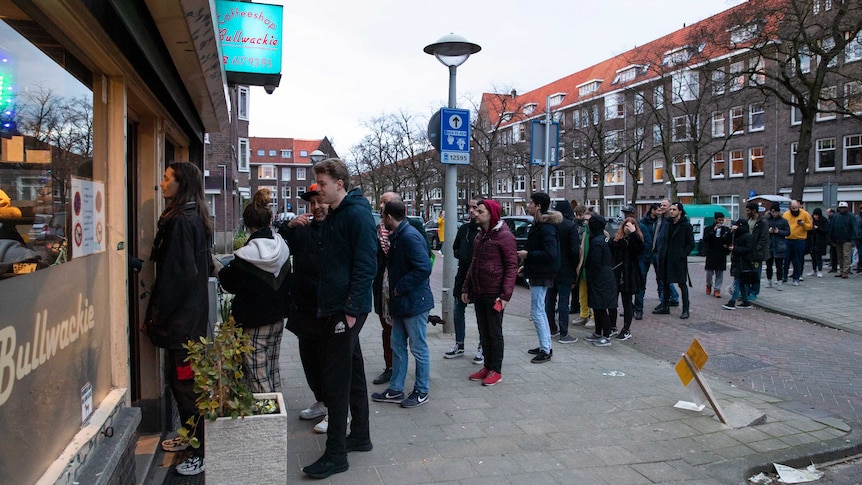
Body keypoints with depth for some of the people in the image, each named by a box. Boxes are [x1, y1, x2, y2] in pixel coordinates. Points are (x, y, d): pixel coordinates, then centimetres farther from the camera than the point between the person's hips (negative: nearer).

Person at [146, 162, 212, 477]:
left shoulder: (181, 222, -17)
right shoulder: (194, 219, 12)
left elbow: (175, 276, -20)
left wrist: (156, 316, -12)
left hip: (181, 317, -10)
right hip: (192, 313, 10)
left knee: (187, 383, -2)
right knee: (178, 377, 20)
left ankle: (203, 451, 7)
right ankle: (189, 435, 34)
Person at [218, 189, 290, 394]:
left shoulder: (247, 255, -19)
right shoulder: (282, 248, -1)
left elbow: (231, 284, -6)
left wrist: (221, 270, 12)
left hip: (254, 323, -7)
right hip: (278, 319, 7)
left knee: (257, 376, 1)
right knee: (273, 369, 19)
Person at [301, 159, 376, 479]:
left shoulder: (357, 214, -14)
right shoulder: (334, 215, 15)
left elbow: (366, 265, -20)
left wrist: (351, 308, -22)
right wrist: (325, 302, 16)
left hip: (347, 309, -10)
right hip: (335, 307, 10)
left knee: (336, 378, -5)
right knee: (352, 372, 17)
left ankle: (336, 455, 5)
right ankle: (359, 436, 30)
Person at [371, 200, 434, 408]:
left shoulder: (410, 236, -20)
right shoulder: (397, 235, 11)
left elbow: (423, 268, -27)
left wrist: (399, 288, -20)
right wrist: (392, 286, 6)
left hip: (414, 302, -10)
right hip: (401, 303, 10)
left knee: (418, 348, 4)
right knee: (398, 346, 15)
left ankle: (421, 392, 18)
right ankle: (395, 390, 26)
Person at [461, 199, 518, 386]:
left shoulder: (504, 236, -13)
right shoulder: (480, 235, 12)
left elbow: (512, 266, -15)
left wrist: (505, 295, -20)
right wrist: (466, 288, 16)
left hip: (494, 294, -7)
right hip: (478, 293, 7)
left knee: (494, 333, 3)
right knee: (483, 332, 14)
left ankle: (496, 371, 15)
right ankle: (487, 367, 25)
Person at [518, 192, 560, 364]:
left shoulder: (546, 227, -20)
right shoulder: (539, 224, 13)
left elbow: (550, 253, -28)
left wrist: (528, 255, -20)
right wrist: (526, 265, 17)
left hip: (541, 275, -11)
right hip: (537, 273, 11)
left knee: (537, 312, -6)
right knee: (540, 311, 16)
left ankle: (545, 350, 1)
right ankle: (546, 346, 25)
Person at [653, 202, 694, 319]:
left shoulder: (686, 225, -7)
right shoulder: (667, 224, 11)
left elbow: (691, 244, -6)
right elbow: (661, 238, 16)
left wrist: (682, 254, -14)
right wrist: (661, 254, 6)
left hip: (678, 260, -6)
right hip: (666, 259, 7)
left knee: (682, 284, -1)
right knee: (665, 283, 12)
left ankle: (685, 309, 5)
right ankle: (665, 306, 22)